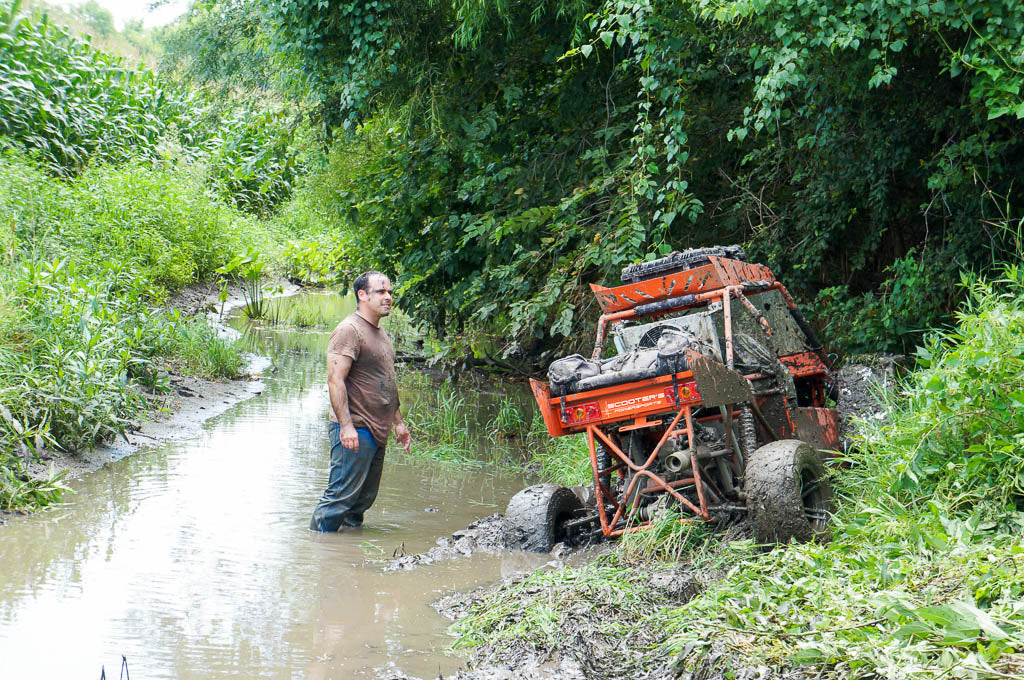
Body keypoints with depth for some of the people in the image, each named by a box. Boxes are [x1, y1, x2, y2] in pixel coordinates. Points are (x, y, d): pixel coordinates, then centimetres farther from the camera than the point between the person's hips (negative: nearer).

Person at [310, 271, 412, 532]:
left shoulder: (380, 334, 19)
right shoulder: (349, 330, -11)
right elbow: (335, 380, -19)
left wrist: (398, 422, 26)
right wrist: (345, 425, -26)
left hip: (377, 432, 9)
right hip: (354, 431, -9)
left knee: (365, 497, 12)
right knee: (341, 494, -8)